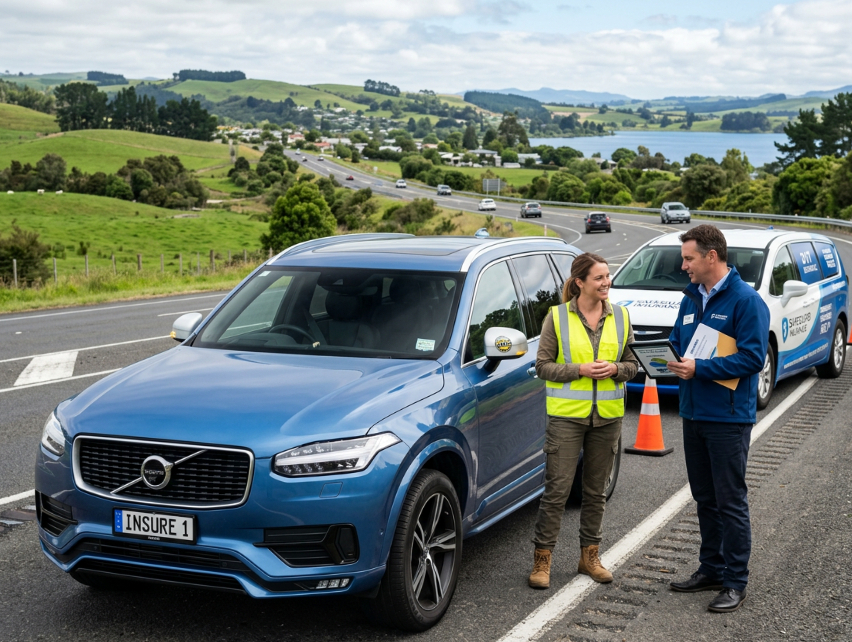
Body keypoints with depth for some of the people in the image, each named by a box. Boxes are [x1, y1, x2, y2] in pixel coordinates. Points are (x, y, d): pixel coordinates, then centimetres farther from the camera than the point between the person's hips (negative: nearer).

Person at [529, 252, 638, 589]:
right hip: (566, 414, -3)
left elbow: (632, 364, 11)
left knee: (596, 490, 12)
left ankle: (590, 555, 24)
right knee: (557, 489, -3)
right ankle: (542, 558, 6)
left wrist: (615, 368, -10)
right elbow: (543, 365, -3)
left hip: (607, 415, 4)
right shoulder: (557, 316, -3)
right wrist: (580, 369, -16)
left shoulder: (620, 317, 7)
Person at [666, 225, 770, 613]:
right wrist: (673, 359, -5)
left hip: (729, 419, -8)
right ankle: (711, 569, 28)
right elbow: (678, 343, 19)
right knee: (704, 498, 16)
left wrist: (700, 368, -21)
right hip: (694, 415, 8)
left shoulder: (746, 301, -13)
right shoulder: (691, 298, 11)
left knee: (730, 501, -1)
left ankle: (735, 582, 8)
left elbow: (752, 358, -19)